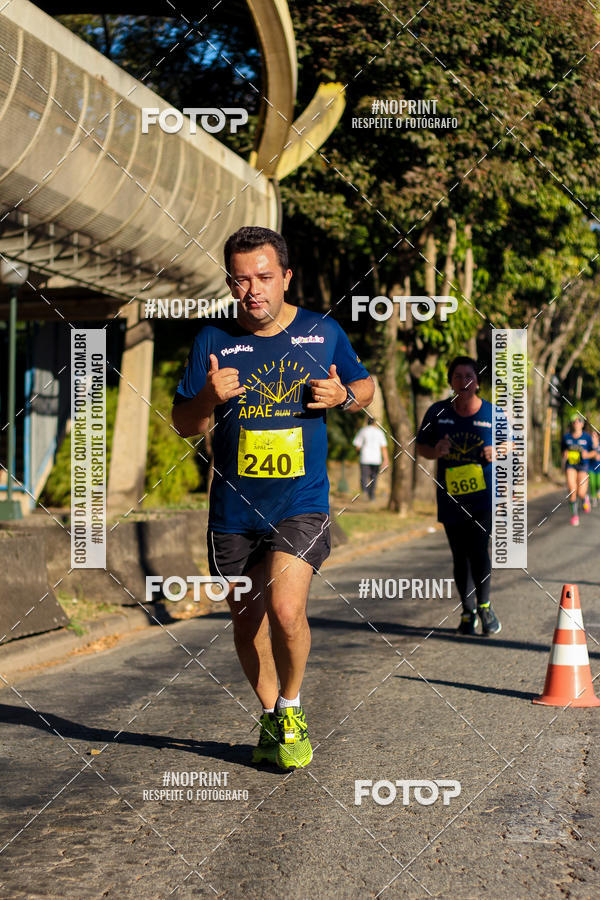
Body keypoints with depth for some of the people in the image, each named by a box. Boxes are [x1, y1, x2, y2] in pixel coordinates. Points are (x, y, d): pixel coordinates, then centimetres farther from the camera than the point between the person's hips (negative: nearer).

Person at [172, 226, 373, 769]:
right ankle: (271, 717, 34)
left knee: (285, 610, -19)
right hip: (234, 509, 2)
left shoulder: (323, 332, 1)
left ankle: (292, 709, 7)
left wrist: (342, 396, -7)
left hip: (302, 504, -2)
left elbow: (365, 386, 16)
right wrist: (210, 398, -19)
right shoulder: (214, 340, 0)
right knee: (247, 622, 11)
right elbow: (183, 425, 3)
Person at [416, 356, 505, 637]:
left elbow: (509, 443, 14)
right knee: (460, 557, 7)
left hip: (484, 495, -2)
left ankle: (484, 606, 7)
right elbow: (421, 446, 11)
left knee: (479, 551, -15)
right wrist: (435, 451, -11)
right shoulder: (437, 412, 2)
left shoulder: (492, 414, 0)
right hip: (450, 497, 2)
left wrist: (497, 453, -8)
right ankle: (468, 612, 23)